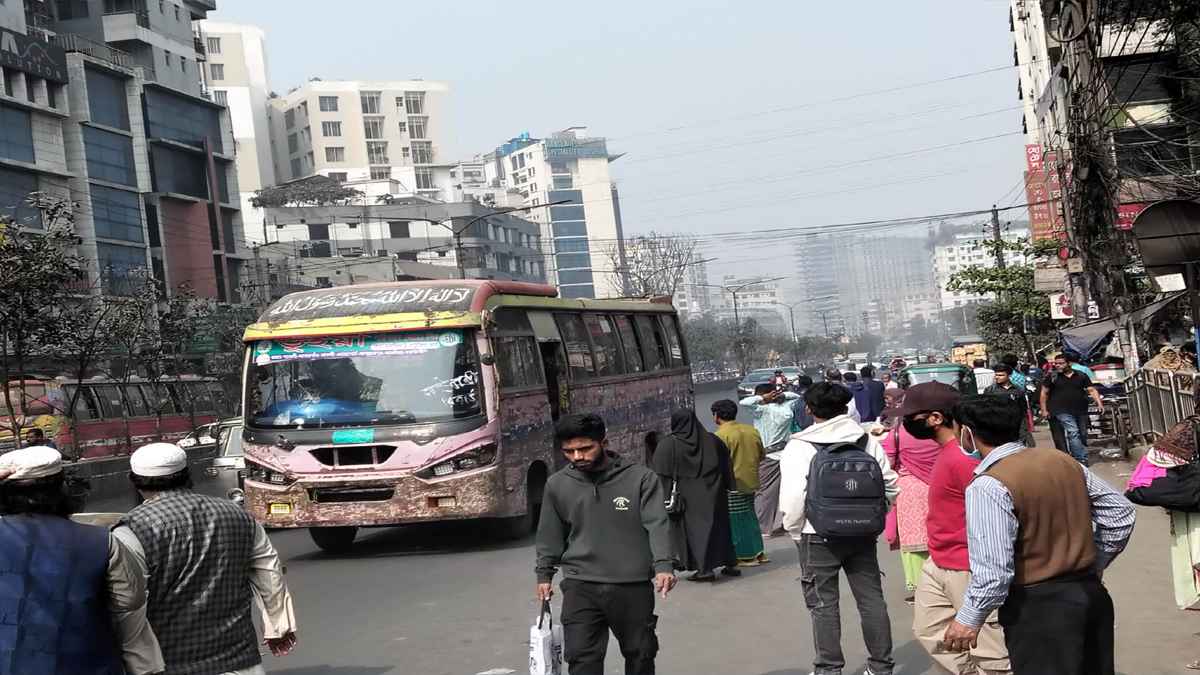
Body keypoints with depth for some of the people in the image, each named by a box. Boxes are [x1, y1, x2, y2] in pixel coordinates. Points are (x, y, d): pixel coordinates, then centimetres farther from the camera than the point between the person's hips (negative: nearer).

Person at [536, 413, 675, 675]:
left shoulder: (641, 478, -5)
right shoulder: (557, 485, 4)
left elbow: (657, 525, -11)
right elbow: (551, 535, 15)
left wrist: (663, 565, -23)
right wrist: (544, 575, 15)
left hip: (634, 587, -1)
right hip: (580, 588, 1)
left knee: (640, 654, 13)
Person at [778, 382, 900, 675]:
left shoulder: (800, 446, -11)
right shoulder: (867, 440, 3)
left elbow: (792, 499, -16)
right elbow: (890, 486, 6)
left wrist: (796, 533, -1)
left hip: (819, 536, -4)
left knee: (824, 605, 6)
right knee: (871, 599, 11)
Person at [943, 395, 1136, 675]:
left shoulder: (988, 487, -18)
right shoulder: (1062, 460, 4)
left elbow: (993, 570, -22)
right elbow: (1120, 512, 11)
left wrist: (968, 620, -9)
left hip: (1038, 609, -7)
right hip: (1091, 594, 7)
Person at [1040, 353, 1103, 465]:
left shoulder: (1081, 376, 8)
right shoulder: (1052, 377, 3)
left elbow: (1092, 390, 5)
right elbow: (1044, 393, 7)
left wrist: (1099, 403, -8)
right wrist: (1044, 410, 1)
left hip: (1081, 411, 4)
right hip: (1063, 412, -4)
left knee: (1083, 435, 11)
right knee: (1073, 433, -19)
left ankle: (1083, 460, 25)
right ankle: (1081, 461, -21)